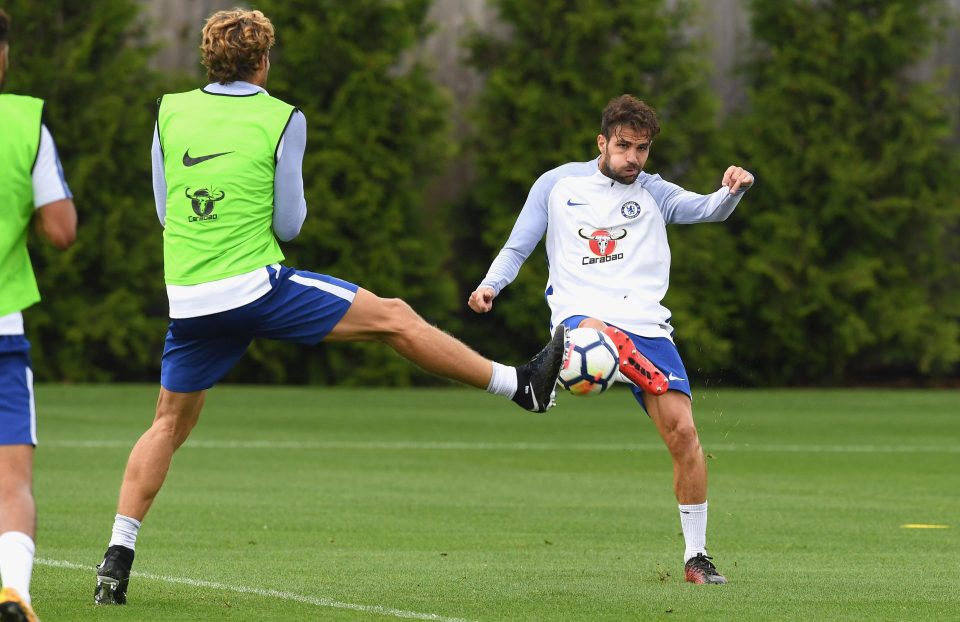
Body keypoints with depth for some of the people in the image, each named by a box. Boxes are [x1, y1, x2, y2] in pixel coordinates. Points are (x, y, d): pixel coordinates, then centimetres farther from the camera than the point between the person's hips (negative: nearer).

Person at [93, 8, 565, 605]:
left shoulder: (170, 112, 5)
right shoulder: (281, 119, -3)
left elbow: (164, 208, 13)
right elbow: (289, 224, 0)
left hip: (188, 301, 4)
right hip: (256, 286, -4)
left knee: (170, 424, 16)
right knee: (394, 318, 6)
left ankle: (119, 556, 7)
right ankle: (524, 385, 10)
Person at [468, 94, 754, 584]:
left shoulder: (652, 193, 16)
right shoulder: (558, 185, 14)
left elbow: (707, 209, 0)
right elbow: (517, 247, 17)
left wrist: (732, 191, -23)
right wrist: (490, 285, -3)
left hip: (646, 322, 1)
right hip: (579, 313, -1)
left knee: (683, 432, -10)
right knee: (594, 333, -43)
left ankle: (696, 557, -1)